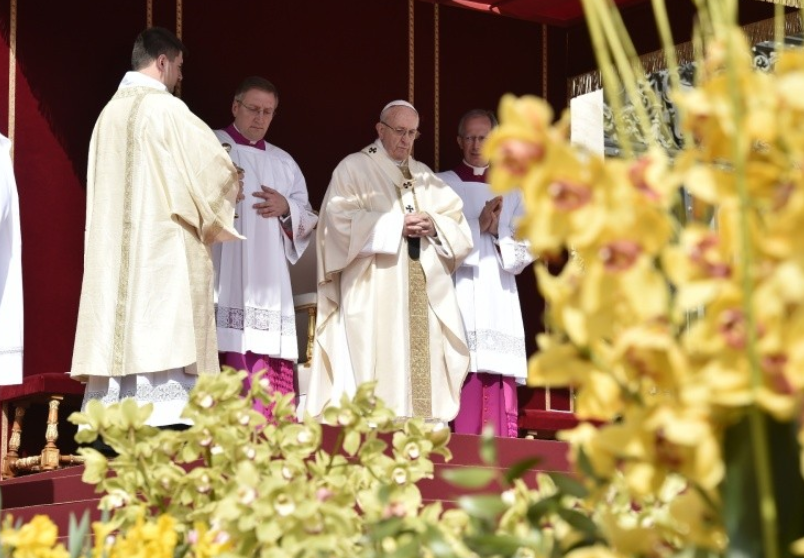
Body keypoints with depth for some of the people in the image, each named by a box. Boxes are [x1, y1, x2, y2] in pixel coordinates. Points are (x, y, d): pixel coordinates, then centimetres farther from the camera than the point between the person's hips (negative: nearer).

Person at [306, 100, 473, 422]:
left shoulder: (425, 177, 23)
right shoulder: (354, 168, 6)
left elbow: (458, 225, 16)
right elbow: (340, 219, -9)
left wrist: (434, 225, -7)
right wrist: (396, 224, -13)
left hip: (425, 295, 5)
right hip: (375, 295, -5)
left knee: (424, 369, -2)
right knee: (380, 370, -12)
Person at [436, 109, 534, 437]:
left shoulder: (511, 192, 15)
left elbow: (526, 250, 9)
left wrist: (497, 231, -8)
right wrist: (478, 226, -11)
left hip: (499, 300, 2)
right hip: (458, 297, -2)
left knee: (499, 395, -4)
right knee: (463, 388, -11)